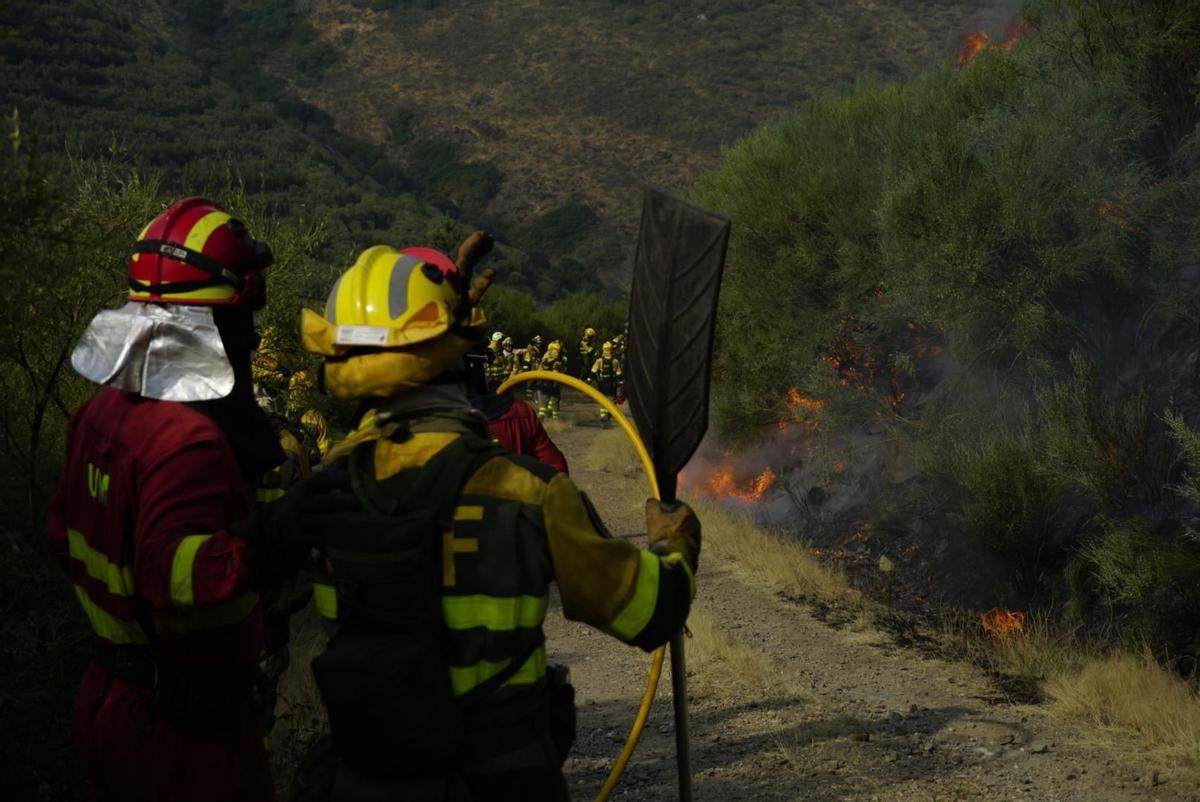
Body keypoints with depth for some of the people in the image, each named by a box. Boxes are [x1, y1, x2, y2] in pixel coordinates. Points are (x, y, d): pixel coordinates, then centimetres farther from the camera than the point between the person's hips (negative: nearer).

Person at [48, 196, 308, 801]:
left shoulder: (99, 414, 3)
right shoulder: (191, 438, -26)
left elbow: (64, 536, 13)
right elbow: (176, 574, -35)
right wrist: (281, 541, -38)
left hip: (107, 699, 9)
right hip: (189, 727, -9)